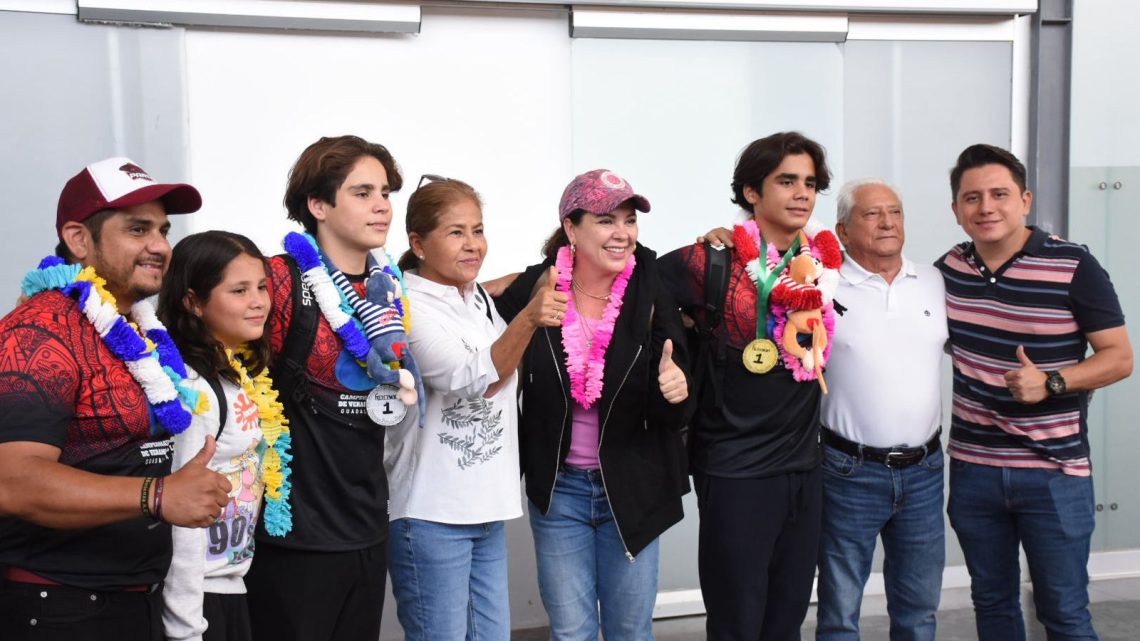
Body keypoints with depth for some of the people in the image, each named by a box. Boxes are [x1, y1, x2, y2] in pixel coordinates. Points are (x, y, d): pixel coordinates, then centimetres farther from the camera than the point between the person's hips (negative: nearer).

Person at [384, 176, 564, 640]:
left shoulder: (479, 299, 11)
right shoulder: (407, 308, -13)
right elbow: (472, 383, -25)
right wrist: (527, 320, -37)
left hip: (486, 508, 8)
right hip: (432, 515, -8)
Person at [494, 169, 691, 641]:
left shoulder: (651, 295, -9)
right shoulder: (532, 289, -10)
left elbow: (671, 415, -10)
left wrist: (673, 391, -29)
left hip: (632, 486, 0)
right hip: (557, 487, 0)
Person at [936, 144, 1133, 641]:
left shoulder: (1074, 268, -10)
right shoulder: (948, 269, 2)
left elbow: (1119, 357, -9)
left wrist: (1051, 382, -24)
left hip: (1055, 472, -4)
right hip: (972, 469, 4)